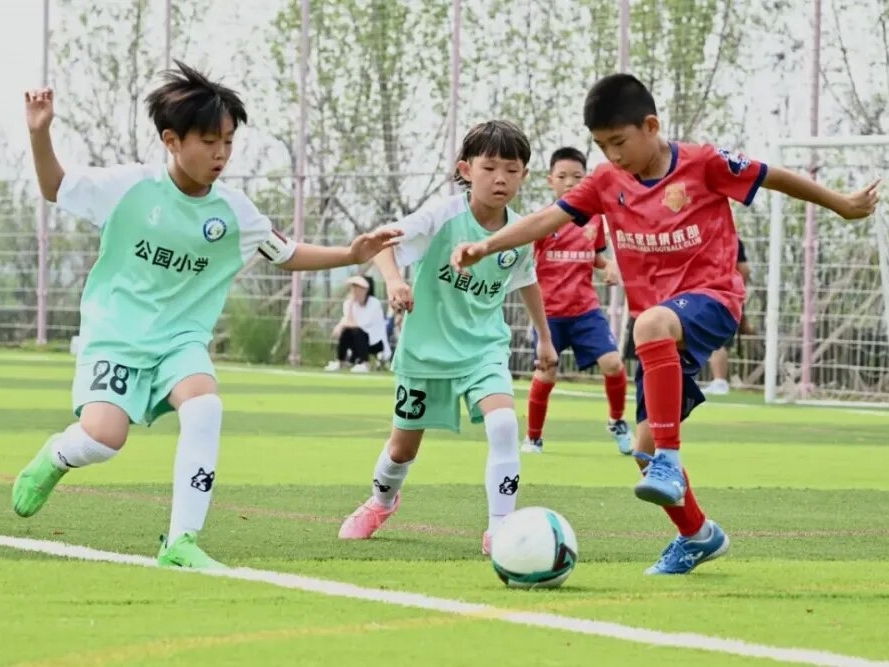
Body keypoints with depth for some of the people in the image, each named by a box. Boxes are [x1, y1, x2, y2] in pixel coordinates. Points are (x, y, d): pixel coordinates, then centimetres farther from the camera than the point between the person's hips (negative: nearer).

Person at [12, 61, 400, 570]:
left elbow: (286, 254, 15)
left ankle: (181, 543, -24)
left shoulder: (233, 210, -1)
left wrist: (351, 255, 2)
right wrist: (40, 135, -14)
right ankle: (55, 457, 16)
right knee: (103, 437, -24)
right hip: (115, 335, -3)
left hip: (181, 340, 3)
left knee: (205, 407, -29)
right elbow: (55, 189, 3)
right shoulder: (129, 187, -10)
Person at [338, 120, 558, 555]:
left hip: (484, 347, 2)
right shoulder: (444, 217, -21)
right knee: (405, 442, 16)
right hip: (426, 347, -1)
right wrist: (393, 279, -50)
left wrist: (545, 338, 21)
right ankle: (381, 501, 49)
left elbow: (527, 282, 13)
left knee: (504, 424, -25)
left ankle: (500, 528, -18)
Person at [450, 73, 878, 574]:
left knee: (651, 324, -40)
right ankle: (698, 535, 27)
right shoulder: (606, 182, 3)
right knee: (647, 445, 2)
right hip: (661, 330, 6)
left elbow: (775, 178, 2)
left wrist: (843, 206, 12)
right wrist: (487, 246, -22)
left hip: (711, 298, -6)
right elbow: (548, 220, -7)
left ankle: (669, 462, -37)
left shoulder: (704, 163, -8)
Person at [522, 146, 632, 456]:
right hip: (549, 311, -2)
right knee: (545, 374, 0)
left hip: (586, 308, 2)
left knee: (612, 363, -11)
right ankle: (533, 438, 19)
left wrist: (610, 266, -2)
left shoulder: (594, 217, 5)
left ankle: (617, 422, 14)